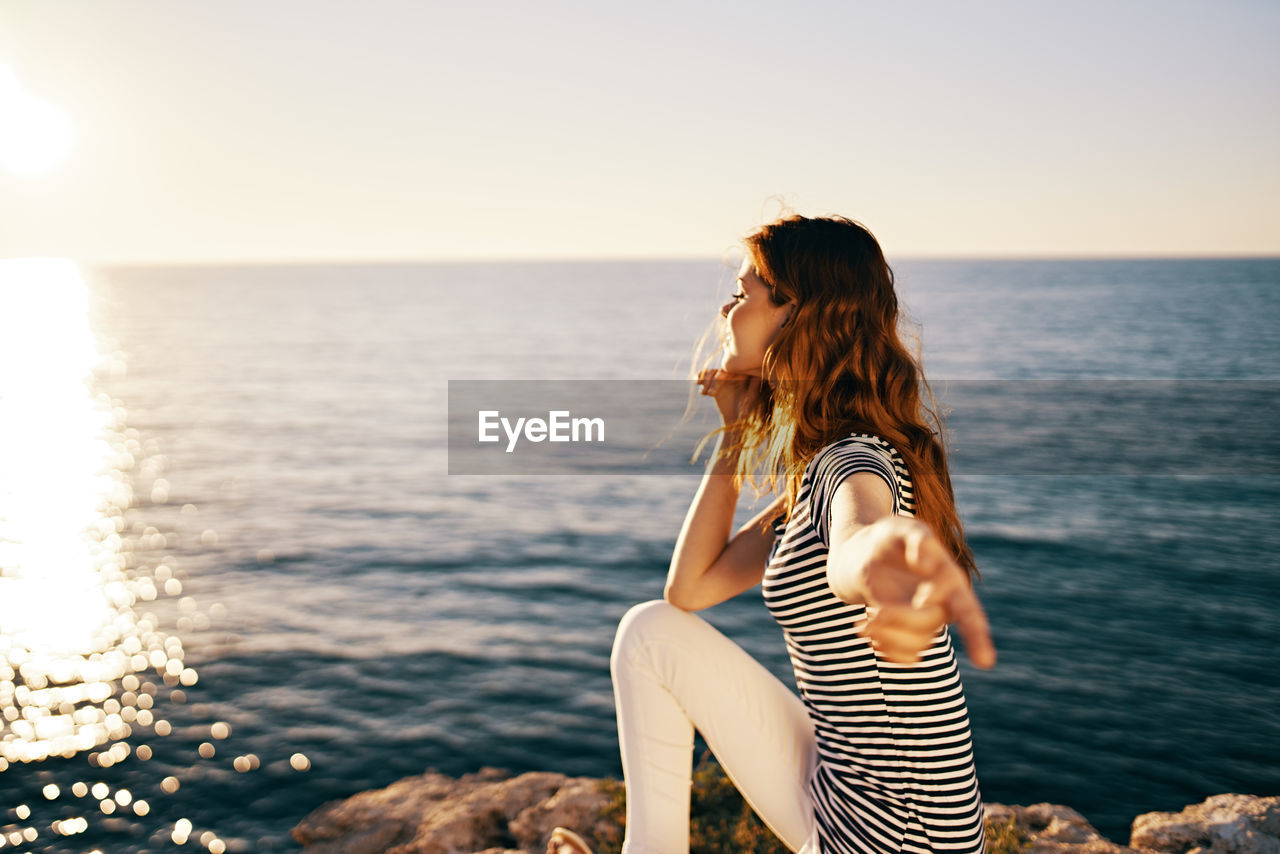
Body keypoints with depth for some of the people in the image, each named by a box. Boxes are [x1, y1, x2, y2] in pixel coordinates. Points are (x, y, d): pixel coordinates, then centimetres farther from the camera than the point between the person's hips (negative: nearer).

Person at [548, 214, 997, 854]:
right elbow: (689, 586, 10)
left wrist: (883, 556, -73)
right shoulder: (818, 468, 9)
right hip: (841, 788, 8)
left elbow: (858, 538, -48)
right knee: (653, 630, 9)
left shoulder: (858, 461, -21)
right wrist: (735, 431, 6)